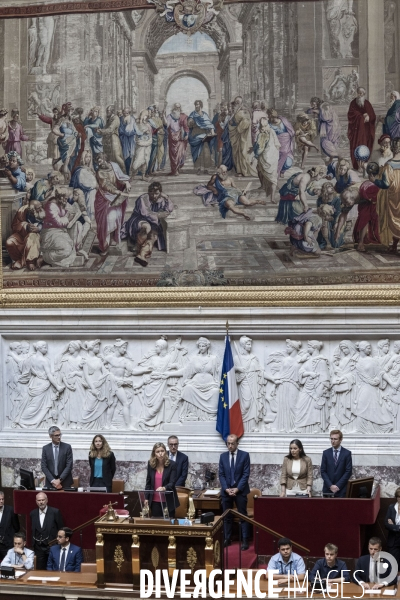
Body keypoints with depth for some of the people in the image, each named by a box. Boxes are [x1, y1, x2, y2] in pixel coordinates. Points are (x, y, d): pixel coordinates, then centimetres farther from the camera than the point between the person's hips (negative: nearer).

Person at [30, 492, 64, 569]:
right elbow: (33, 530, 15)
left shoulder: (55, 512, -6)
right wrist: (34, 544, 11)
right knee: (40, 570, 5)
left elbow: (61, 530, -1)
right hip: (39, 548, 4)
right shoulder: (33, 513, 5)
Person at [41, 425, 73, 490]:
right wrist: (52, 480, -13)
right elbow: (43, 466, -2)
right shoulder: (45, 448, 3)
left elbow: (69, 465, -6)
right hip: (50, 482, 1)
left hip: (65, 482, -1)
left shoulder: (67, 447, -2)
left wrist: (60, 480, -14)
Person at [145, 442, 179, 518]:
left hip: (168, 501, -3)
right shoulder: (150, 464, 1)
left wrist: (164, 488, -33)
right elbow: (148, 482, 9)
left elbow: (172, 483, -13)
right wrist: (146, 498, 4)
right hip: (155, 501, 3)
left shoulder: (172, 465, -9)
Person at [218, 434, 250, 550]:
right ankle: (227, 539, 14)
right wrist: (226, 489, -9)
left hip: (240, 490, -3)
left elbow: (246, 474, -6)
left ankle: (245, 541, 2)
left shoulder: (245, 455, -3)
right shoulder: (223, 456, 6)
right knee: (227, 517, 7)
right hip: (226, 490, 3)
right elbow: (221, 474, 4)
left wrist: (237, 489, -13)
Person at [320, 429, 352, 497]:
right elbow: (323, 471, 4)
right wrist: (330, 485, -8)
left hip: (341, 490, -2)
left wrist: (338, 486, -10)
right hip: (328, 489, 2)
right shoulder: (326, 453, 6)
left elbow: (348, 472, -3)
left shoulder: (347, 453, 0)